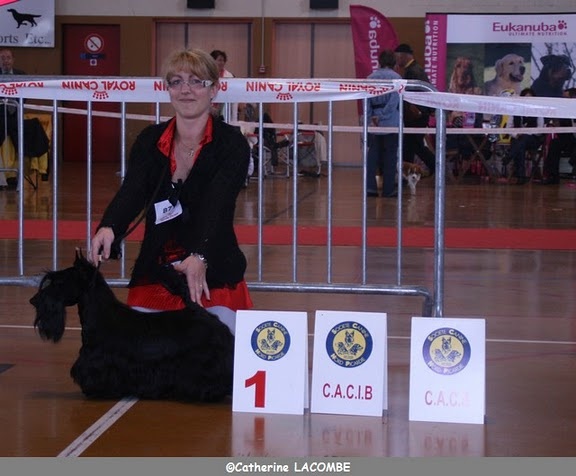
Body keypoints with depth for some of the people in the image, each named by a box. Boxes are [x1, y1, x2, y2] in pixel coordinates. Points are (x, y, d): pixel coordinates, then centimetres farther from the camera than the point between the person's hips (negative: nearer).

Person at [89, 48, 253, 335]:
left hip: (213, 279, -3)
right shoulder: (149, 141, 2)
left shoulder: (231, 143, -8)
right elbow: (131, 192, -14)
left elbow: (217, 204, -23)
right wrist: (108, 227, -36)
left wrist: (200, 257, -41)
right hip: (153, 276, 3)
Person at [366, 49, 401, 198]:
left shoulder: (370, 77, 6)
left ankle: (370, 186, -2)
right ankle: (388, 189, 4)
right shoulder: (396, 78, -6)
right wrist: (381, 117, -12)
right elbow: (394, 101, -13)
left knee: (373, 153, 7)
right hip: (391, 121, -3)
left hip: (374, 121, 3)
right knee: (390, 155, 3)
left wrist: (371, 117, -1)